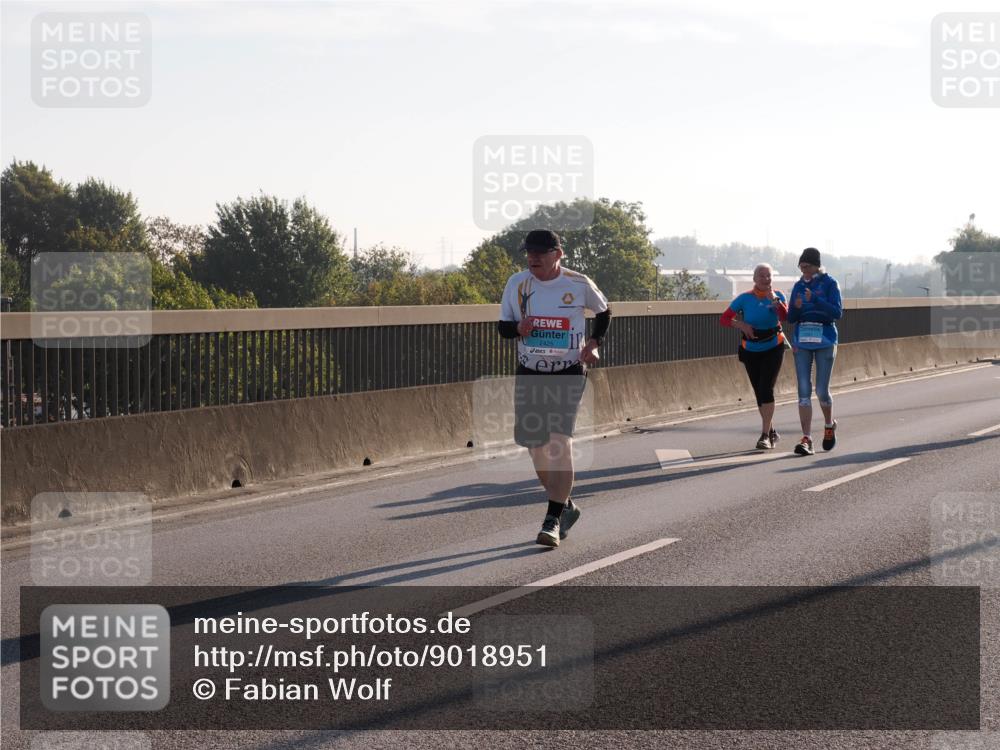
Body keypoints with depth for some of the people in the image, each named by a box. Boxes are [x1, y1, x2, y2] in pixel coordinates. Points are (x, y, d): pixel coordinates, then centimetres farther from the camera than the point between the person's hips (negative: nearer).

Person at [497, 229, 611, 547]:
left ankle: (553, 520, -16)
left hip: (569, 374, -3)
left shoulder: (579, 284, -5)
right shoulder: (517, 284, 0)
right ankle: (566, 506, 31)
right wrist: (518, 327, -16)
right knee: (535, 446, 8)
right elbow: (502, 326, 8)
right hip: (529, 374, 3)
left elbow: (604, 312, 13)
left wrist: (593, 343, -3)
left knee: (560, 441, -18)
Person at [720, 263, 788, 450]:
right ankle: (771, 431, 25)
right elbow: (724, 319, -8)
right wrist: (741, 325, -23)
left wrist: (774, 300, -31)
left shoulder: (777, 296, -4)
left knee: (766, 389, -15)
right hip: (751, 351, 2)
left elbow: (785, 316, -21)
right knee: (759, 392, 8)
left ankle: (765, 435, -16)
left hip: (773, 349, -2)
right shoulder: (745, 299, -6)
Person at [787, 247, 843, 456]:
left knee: (822, 391, 0)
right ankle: (806, 439, -9)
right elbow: (791, 318, 9)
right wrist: (796, 307, -13)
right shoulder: (798, 286, 9)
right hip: (802, 340, 3)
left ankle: (829, 426, 30)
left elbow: (837, 313, -13)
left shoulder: (829, 283, -4)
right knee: (804, 390, -6)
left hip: (824, 340, -3)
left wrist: (815, 300, -23)